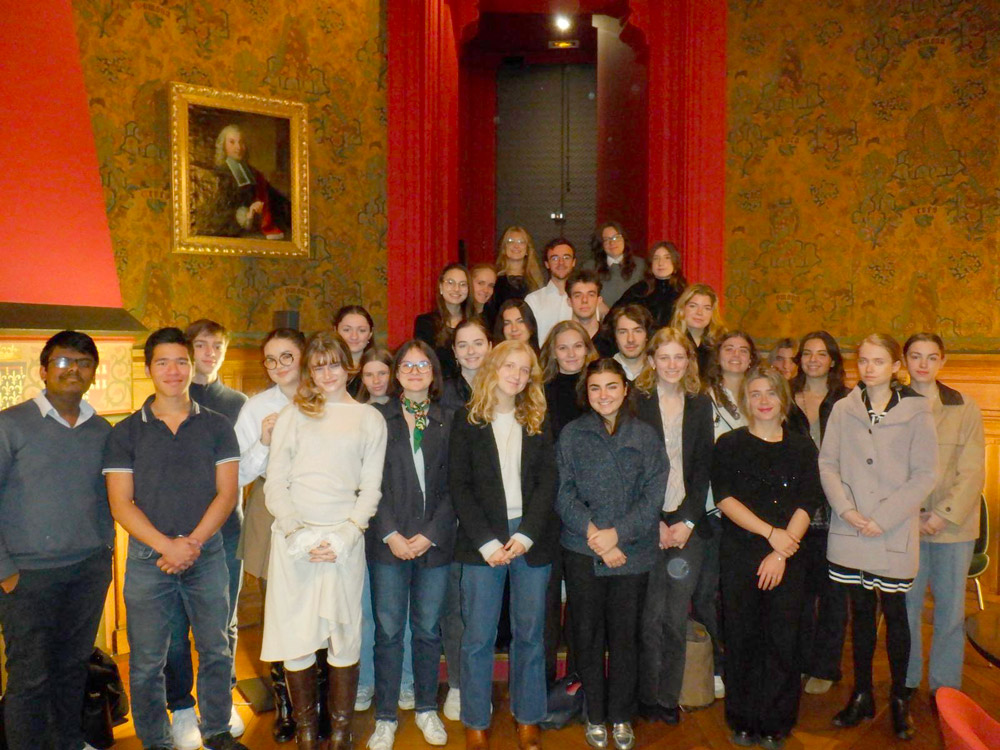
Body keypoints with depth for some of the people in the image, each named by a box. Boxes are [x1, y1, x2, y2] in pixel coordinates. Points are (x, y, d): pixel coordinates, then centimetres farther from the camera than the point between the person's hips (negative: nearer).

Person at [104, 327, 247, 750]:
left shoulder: (216, 427, 5)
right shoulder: (127, 433, 4)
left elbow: (227, 493, 0)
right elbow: (121, 504, -2)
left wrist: (192, 544, -12)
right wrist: (167, 546, -14)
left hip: (208, 554, 1)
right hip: (148, 558, 0)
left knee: (216, 651, 8)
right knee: (147, 661, 6)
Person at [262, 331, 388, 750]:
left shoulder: (370, 419, 10)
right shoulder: (293, 415, 10)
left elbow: (370, 489, 6)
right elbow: (275, 484, 6)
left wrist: (343, 538, -7)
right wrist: (297, 533, -8)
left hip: (344, 539, 0)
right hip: (293, 539, 0)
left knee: (345, 636, 1)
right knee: (295, 635, 3)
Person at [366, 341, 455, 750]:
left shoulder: (448, 421, 6)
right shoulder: (379, 419, 3)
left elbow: (452, 485, 2)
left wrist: (430, 534, -7)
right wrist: (391, 534, -9)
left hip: (434, 542, 1)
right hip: (388, 541, -1)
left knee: (428, 628, 10)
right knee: (388, 630, 4)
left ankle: (427, 708, 27)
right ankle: (385, 717, 17)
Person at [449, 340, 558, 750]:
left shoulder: (538, 422, 10)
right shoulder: (467, 420, 3)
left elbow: (548, 482, 3)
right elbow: (459, 487, -2)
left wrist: (525, 536, -10)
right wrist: (488, 543, -11)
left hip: (531, 538, 2)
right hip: (482, 539, -2)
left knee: (529, 634, 8)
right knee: (478, 636, 2)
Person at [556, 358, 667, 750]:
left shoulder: (645, 435, 4)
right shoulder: (572, 434, 4)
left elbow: (653, 495, -2)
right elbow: (564, 493, -2)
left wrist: (617, 533, -13)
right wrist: (593, 534, -14)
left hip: (632, 552, 0)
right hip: (583, 551, 0)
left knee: (625, 634, 7)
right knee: (588, 634, 8)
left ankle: (621, 716, 24)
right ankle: (595, 715, 24)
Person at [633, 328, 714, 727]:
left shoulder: (701, 404, 9)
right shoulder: (636, 401, -1)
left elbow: (703, 467, 6)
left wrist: (687, 521, -4)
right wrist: (656, 522, -8)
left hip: (688, 523, 2)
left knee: (677, 618, 5)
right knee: (652, 616, 2)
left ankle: (669, 698, 18)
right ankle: (647, 697, 17)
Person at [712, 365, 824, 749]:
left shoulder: (802, 447, 9)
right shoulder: (729, 444, 5)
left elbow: (807, 504, 0)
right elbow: (724, 498, -5)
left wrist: (780, 553, -11)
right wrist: (770, 533, -14)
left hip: (787, 557, 1)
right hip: (739, 554, -1)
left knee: (782, 640, 3)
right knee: (742, 638, 4)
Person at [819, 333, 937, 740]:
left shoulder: (916, 412, -3)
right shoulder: (843, 409, 3)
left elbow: (925, 474, -5)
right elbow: (827, 463, 4)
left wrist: (883, 517, -12)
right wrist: (846, 509, -10)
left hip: (894, 535, -2)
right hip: (849, 534, 2)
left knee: (894, 613, 7)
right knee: (861, 611, 12)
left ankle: (899, 699, 24)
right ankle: (861, 695, 24)